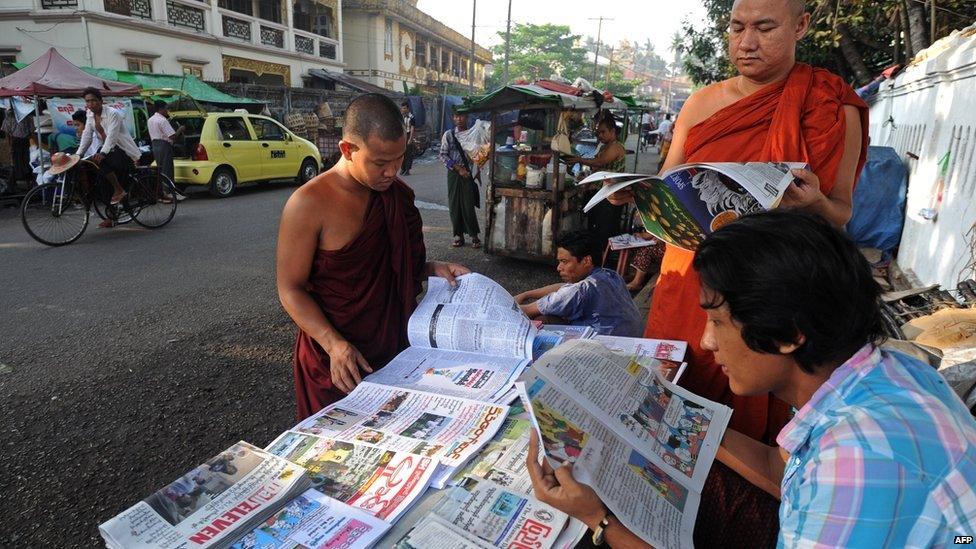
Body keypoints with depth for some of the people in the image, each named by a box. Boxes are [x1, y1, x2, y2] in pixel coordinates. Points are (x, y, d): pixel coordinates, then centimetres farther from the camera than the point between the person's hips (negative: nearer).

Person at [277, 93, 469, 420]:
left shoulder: (396, 192, 2)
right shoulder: (310, 203, -18)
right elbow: (290, 289, -14)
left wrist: (432, 269, -4)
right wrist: (335, 344, -27)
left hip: (394, 348, 6)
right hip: (336, 358, -5)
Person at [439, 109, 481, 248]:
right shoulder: (448, 135, 2)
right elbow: (443, 155, -2)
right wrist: (458, 168, -10)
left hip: (468, 173, -1)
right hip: (453, 173, 1)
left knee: (468, 204, -4)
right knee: (454, 205, 4)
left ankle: (474, 235, 7)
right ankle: (458, 234, 15)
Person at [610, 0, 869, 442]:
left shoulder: (833, 110, -2)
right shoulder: (703, 102, 6)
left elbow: (840, 215, 1)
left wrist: (815, 202, -21)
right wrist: (630, 191, -10)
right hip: (687, 282, 3)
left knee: (747, 421, 7)